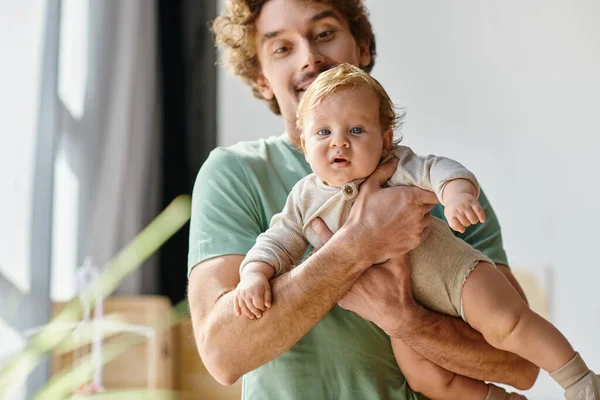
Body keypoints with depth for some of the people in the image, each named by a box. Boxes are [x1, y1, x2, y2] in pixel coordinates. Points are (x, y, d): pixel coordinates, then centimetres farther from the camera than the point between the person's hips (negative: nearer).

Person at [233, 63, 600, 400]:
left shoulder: (395, 168, -11)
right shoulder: (305, 199, -1)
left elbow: (435, 170, -23)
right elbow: (279, 242, 3)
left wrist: (457, 193, -45)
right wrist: (255, 275, -16)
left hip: (441, 264, -3)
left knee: (505, 322, -20)